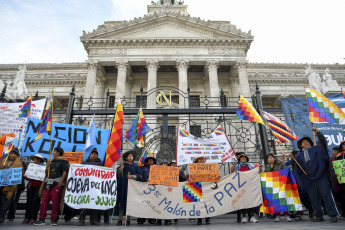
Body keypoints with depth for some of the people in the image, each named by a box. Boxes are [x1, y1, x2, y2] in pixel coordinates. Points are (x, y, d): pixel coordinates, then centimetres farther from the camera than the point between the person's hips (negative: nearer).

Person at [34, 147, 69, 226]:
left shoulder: (63, 161, 2)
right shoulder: (52, 161, 22)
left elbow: (65, 172, -7)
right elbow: (46, 173, 22)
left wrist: (60, 183, -16)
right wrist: (47, 166, 3)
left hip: (57, 183, -6)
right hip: (48, 183, 6)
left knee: (55, 202, -5)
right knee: (44, 201, 2)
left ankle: (53, 220, 2)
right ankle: (42, 219, 8)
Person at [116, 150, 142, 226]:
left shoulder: (136, 166, 10)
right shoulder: (122, 165, 11)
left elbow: (139, 176, 5)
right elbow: (118, 175, 6)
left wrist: (132, 176, -11)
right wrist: (121, 168, -12)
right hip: (123, 186, 0)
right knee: (122, 202, -1)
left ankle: (128, 220, 6)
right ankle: (120, 219, 6)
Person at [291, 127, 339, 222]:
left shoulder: (316, 149, 12)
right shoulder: (300, 155, 14)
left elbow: (322, 141, 1)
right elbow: (296, 166, 8)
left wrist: (318, 132, -12)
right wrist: (293, 159, -10)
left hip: (321, 176, -2)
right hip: (309, 179, 2)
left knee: (326, 195, -3)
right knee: (314, 198, 5)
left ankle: (333, 215, 5)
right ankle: (319, 215, 14)